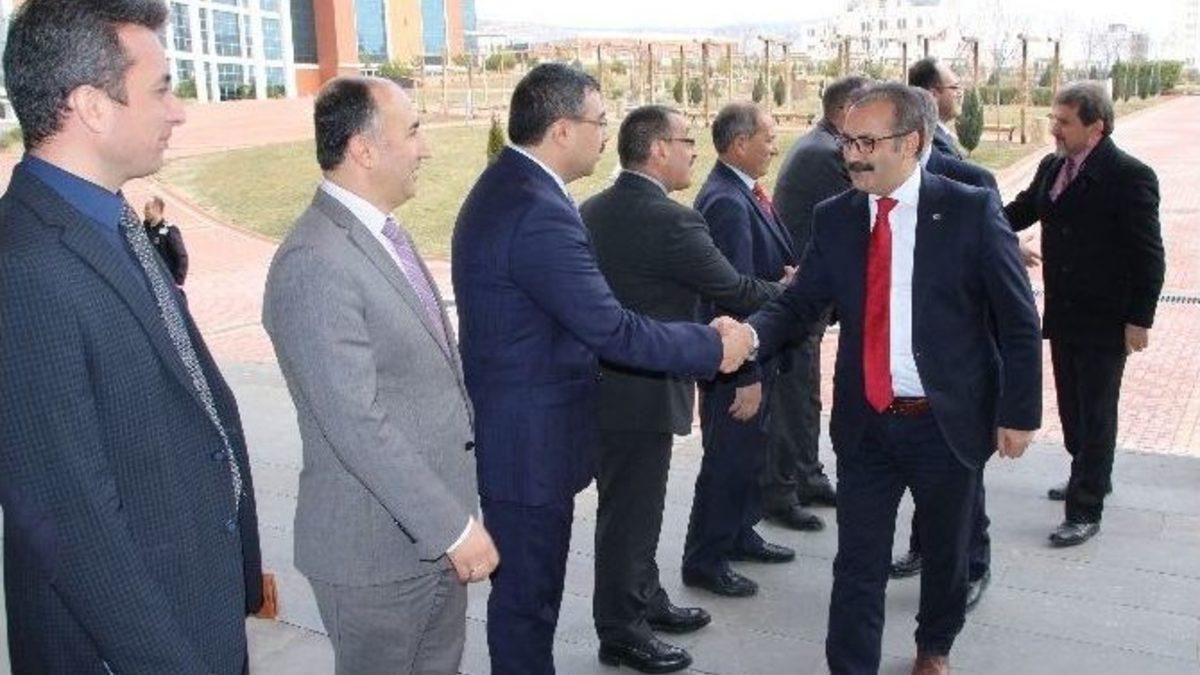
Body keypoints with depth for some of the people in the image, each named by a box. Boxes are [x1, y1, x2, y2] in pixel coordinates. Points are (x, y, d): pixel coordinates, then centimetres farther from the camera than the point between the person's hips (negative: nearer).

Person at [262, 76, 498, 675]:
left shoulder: (385, 233, 7)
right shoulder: (314, 264, -23)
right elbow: (356, 424, -26)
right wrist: (454, 527, -21)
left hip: (435, 533, 8)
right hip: (378, 547, -8)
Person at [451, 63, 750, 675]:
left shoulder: (505, 188, 8)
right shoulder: (539, 213, -26)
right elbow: (612, 330, -25)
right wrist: (713, 347, -12)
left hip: (509, 432, 10)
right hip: (529, 443, -10)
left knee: (526, 585, 24)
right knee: (527, 594, 7)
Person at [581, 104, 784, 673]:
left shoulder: (590, 211, 5)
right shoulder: (671, 220, -21)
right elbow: (734, 290, -14)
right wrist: (792, 293, 4)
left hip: (601, 383, 9)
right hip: (641, 391, -9)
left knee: (635, 503, 22)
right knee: (631, 510, 6)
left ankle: (645, 599, 38)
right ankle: (622, 629, 21)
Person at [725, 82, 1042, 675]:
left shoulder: (970, 210, -10)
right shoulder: (834, 218, 0)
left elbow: (1019, 320, -6)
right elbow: (799, 302, -2)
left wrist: (1018, 413, -6)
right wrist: (752, 333, -23)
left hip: (947, 421, -1)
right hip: (865, 422, 1)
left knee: (945, 552, 20)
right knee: (857, 564, 5)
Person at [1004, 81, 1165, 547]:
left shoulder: (1130, 176, -16)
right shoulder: (1051, 167, 6)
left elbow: (1148, 255, -15)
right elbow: (1018, 214, 12)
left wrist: (1139, 319, -16)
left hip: (1105, 321, -7)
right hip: (1064, 315, 7)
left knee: (1096, 412, 1)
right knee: (1072, 404, 19)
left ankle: (1085, 511, 8)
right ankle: (1092, 477, 39)